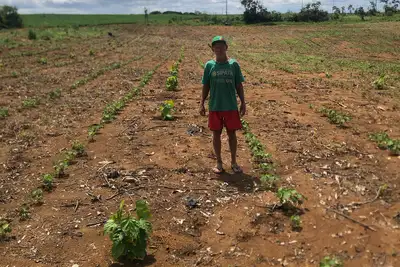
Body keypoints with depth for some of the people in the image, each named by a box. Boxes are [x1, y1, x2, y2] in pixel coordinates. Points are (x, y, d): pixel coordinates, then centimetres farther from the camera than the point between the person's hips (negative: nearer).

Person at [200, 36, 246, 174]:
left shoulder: (233, 64, -2)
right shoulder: (209, 65, -1)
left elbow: (239, 85, 3)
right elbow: (206, 86, 4)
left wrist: (243, 103, 1)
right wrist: (202, 104, 0)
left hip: (231, 106, 0)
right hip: (214, 107, 0)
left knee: (232, 134, 8)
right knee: (216, 134, 8)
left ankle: (233, 162, 24)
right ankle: (219, 162, 23)